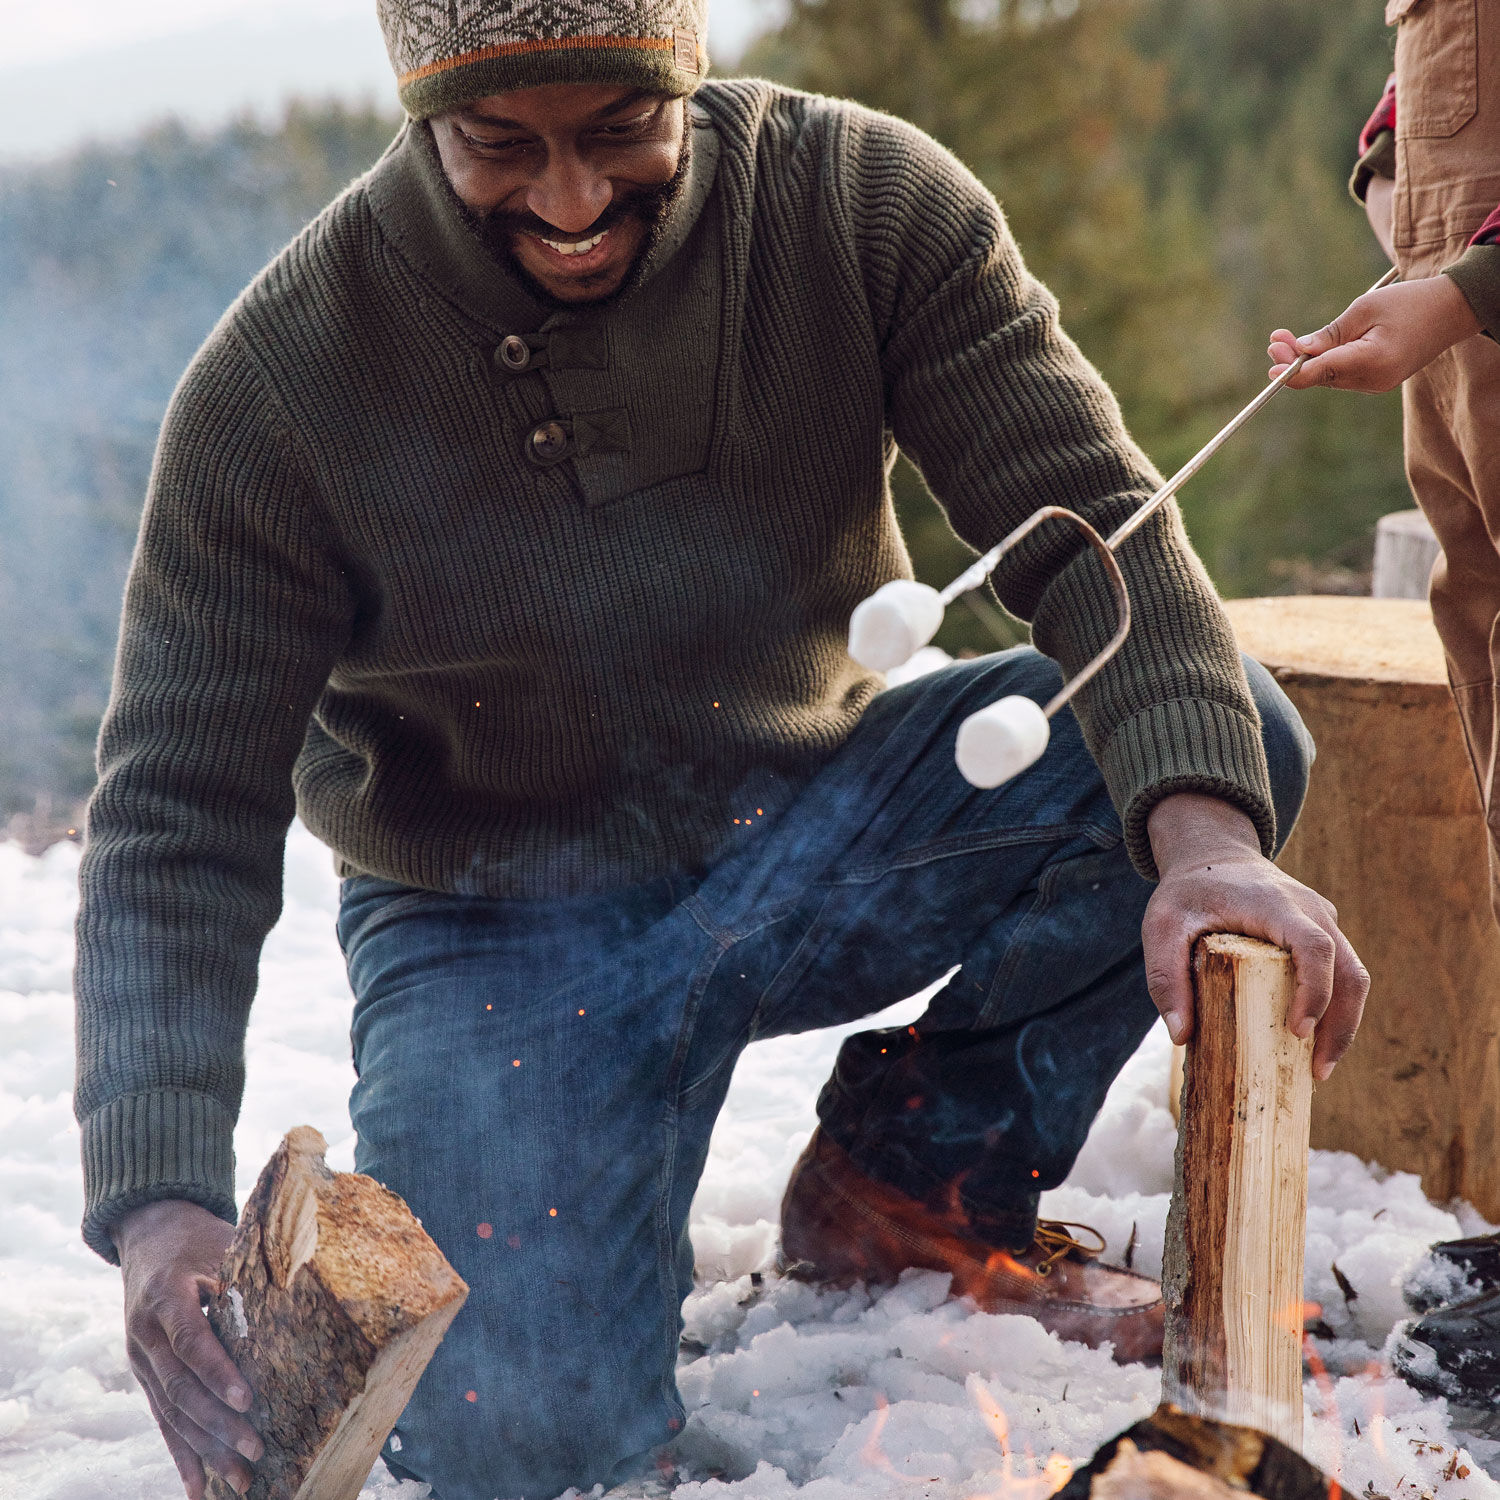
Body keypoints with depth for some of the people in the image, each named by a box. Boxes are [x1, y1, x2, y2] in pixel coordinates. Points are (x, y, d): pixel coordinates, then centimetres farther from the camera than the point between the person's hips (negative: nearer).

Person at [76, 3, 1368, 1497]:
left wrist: (1207, 837, -38)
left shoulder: (869, 201, -14)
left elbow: (1088, 516, -18)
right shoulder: (281, 378, -19)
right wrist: (159, 1202, -33)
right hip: (498, 921, -2)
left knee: (1232, 734, -20)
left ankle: (914, 1169, 0)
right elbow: (177, 821, -18)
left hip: (814, 827, 3)